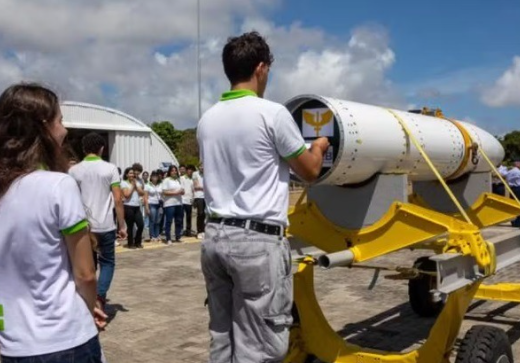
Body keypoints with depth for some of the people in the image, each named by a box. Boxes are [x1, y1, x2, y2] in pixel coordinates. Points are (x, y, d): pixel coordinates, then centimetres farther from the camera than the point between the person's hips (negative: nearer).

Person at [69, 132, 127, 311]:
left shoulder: (74, 170, 2)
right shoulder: (110, 168, -4)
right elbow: (118, 199, -7)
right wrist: (122, 225, 0)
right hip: (106, 226, -2)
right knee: (107, 262, 12)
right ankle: (100, 295, -8)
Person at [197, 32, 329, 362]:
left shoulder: (207, 119, 8)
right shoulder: (272, 113, -9)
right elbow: (310, 171, 1)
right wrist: (319, 147, 22)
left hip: (216, 236, 7)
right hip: (258, 240, -7)